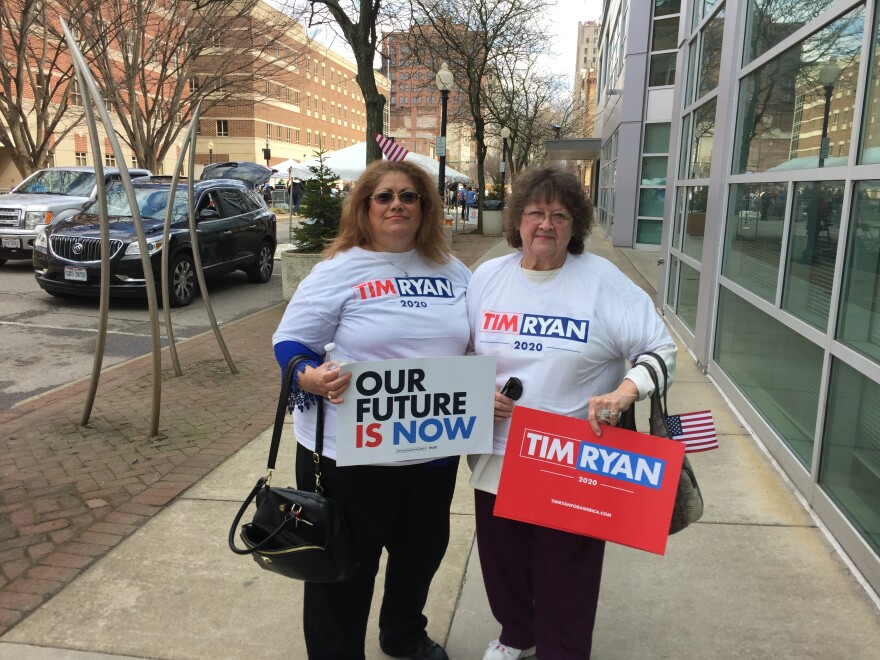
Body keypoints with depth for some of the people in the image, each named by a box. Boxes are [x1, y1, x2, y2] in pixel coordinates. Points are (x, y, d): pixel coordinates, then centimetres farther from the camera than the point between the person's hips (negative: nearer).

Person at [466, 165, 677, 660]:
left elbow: (662, 350, -9)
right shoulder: (487, 277, 1)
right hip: (498, 459, 4)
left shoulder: (603, 281, -10)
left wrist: (624, 392, -26)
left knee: (565, 578, 11)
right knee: (503, 563, 22)